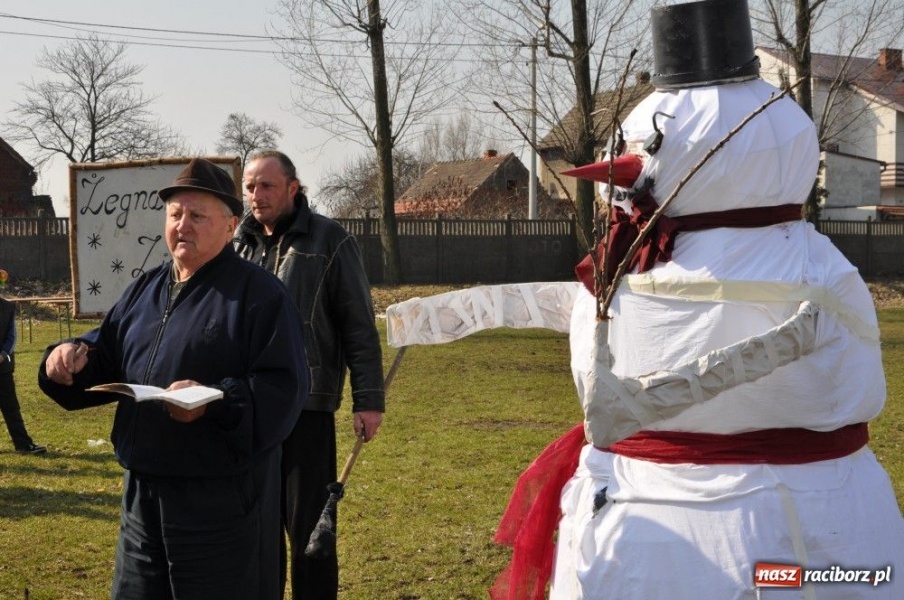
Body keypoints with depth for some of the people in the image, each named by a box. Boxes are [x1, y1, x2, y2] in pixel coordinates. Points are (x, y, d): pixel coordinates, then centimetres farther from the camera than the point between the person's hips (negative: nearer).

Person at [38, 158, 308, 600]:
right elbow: (107, 357, 21)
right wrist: (71, 357, -2)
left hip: (222, 497, -7)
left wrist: (215, 402, -32)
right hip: (143, 491, 7)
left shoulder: (259, 293, -10)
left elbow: (285, 389, -17)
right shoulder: (144, 290, 14)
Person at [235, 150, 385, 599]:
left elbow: (359, 326, -4)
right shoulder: (239, 245, 9)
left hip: (306, 406, -4)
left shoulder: (329, 241, -3)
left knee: (308, 525, 1)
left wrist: (368, 399, -8)